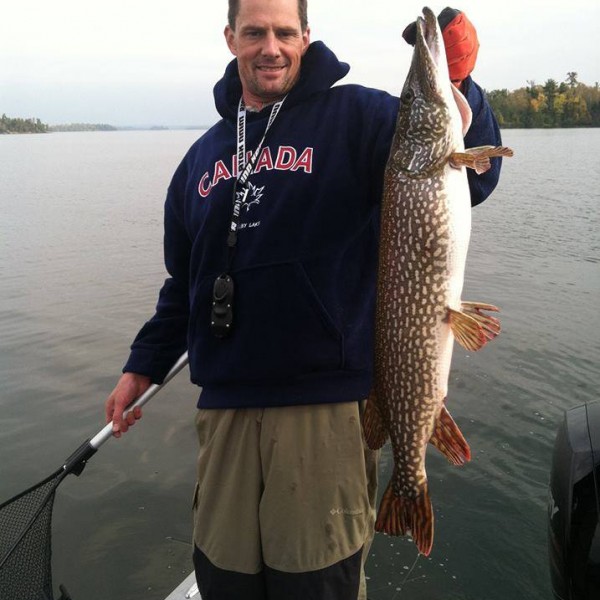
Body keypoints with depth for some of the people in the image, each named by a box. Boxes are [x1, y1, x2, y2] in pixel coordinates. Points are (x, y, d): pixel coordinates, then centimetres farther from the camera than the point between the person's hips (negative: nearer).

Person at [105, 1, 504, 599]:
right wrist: (144, 364, 22)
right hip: (224, 402, 5)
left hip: (327, 400, -4)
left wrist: (457, 86, -26)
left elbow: (470, 178, -9)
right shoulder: (206, 153, 16)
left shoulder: (355, 116, 1)